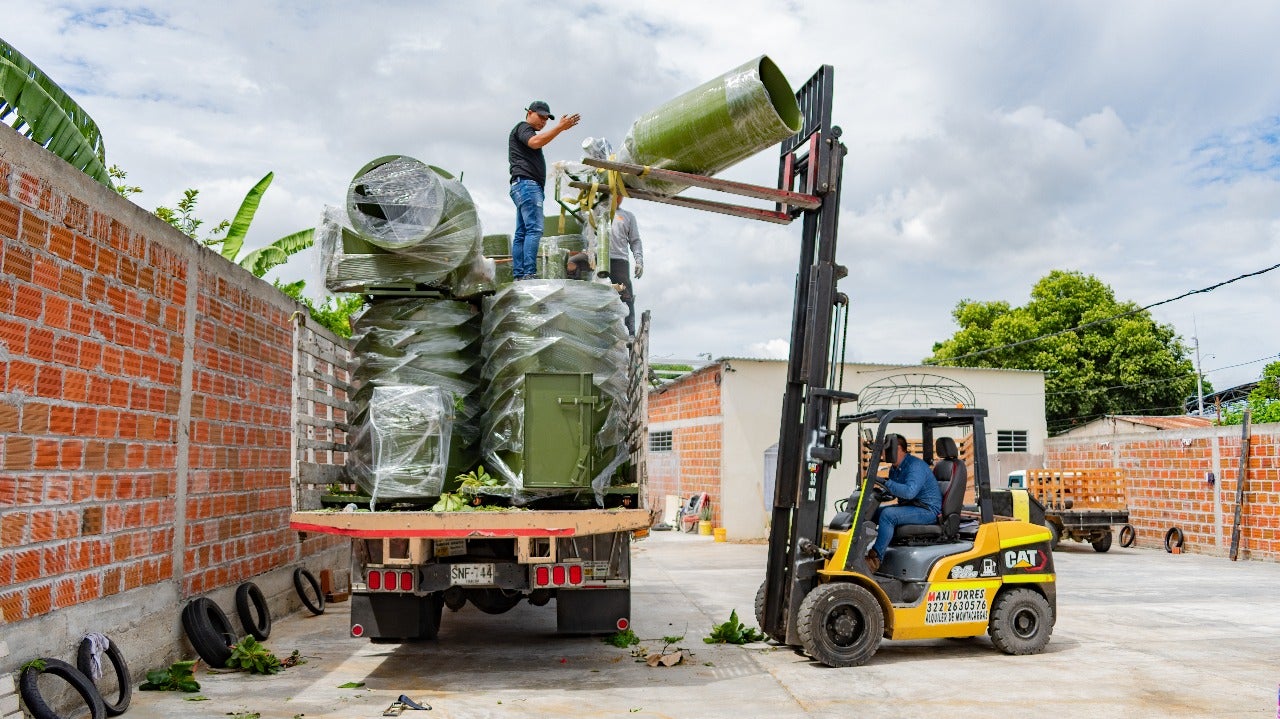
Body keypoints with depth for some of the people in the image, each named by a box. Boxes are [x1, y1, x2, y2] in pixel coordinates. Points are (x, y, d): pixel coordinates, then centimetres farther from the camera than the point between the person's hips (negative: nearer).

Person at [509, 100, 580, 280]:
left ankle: (518, 276, -2)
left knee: (521, 234, 2)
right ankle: (529, 274, -30)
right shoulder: (522, 127, 3)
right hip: (527, 184, -10)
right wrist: (560, 127, -20)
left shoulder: (528, 132, 32)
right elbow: (535, 142, -19)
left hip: (529, 187, 10)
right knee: (534, 229, -21)